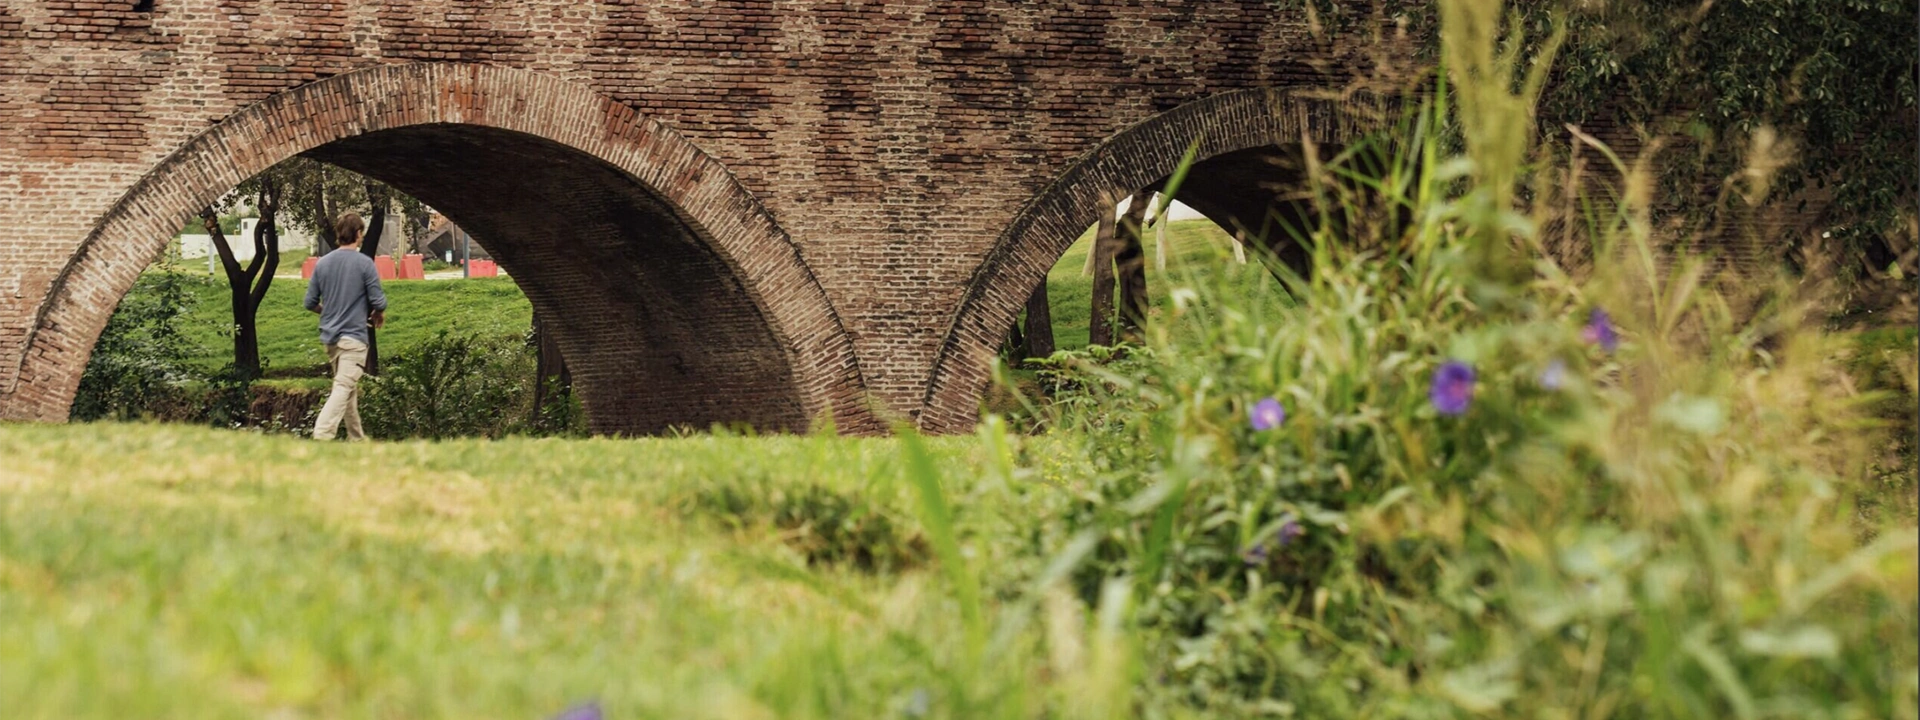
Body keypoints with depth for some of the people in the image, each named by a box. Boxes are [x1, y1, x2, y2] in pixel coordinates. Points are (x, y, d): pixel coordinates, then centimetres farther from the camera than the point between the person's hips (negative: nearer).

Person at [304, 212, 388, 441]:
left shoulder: (322, 263, 5)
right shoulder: (364, 263, -10)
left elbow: (310, 302, 9)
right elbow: (379, 302, -10)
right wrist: (378, 316, 12)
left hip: (329, 335, 6)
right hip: (353, 336, -6)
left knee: (349, 388, 18)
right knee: (343, 388, -11)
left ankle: (356, 438, 27)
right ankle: (321, 435, -26)